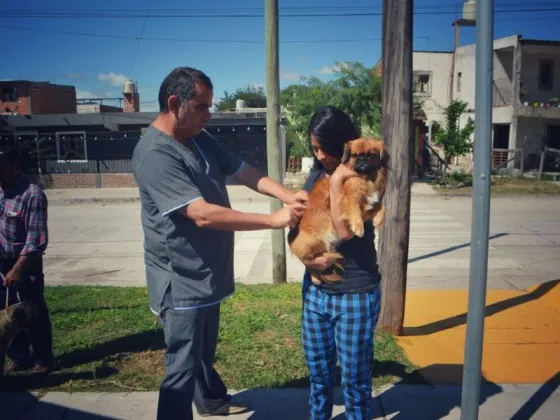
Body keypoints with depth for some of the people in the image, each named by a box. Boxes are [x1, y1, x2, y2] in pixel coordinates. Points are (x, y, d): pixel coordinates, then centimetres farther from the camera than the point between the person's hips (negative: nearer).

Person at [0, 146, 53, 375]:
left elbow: (37, 239, -21)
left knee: (33, 313, 6)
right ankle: (18, 357, 33)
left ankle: (42, 359, 23)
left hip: (25, 263, -6)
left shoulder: (32, 195, -18)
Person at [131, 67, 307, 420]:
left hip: (207, 272, 9)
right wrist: (273, 220, -28)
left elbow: (244, 171, 3)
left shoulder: (201, 140, 5)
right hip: (182, 281, -9)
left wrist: (287, 195, -14)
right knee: (182, 367, 3)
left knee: (205, 349, 29)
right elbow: (203, 214, -32)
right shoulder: (155, 154, -25)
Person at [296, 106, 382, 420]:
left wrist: (338, 181, -21)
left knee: (355, 379, 10)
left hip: (355, 295, -5)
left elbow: (346, 231, -23)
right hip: (316, 289, 5)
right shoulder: (316, 175, 4)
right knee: (318, 371, 21)